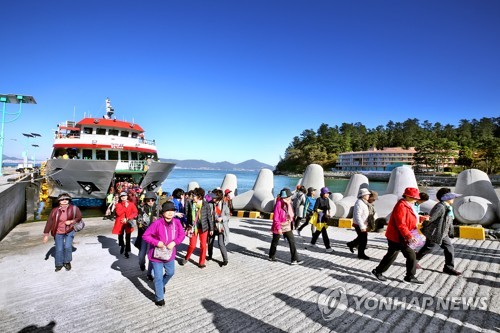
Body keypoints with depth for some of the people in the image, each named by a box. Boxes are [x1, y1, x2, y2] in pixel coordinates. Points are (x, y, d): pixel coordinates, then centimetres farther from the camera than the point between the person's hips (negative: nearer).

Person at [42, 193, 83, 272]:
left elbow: (79, 217, 3)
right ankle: (59, 264, 25)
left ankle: (67, 262, 15)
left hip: (69, 231, 0)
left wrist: (71, 221, -15)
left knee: (67, 247, -9)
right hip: (58, 232, 1)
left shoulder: (74, 208, -8)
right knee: (59, 249, 4)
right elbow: (49, 222, -6)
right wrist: (46, 234, -5)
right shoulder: (55, 210, -9)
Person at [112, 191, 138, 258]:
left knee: (128, 238, -1)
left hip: (128, 223, -1)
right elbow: (118, 213, -11)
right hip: (120, 223, 1)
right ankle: (122, 246, 43)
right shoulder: (118, 205, 3)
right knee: (120, 236, 12)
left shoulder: (131, 204, 1)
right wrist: (125, 207, -15)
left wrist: (127, 219, -13)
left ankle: (126, 252, 10)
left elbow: (135, 212, -7)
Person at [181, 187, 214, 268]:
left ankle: (202, 262, 24)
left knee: (203, 245, 7)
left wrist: (211, 228, -1)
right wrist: (188, 227, 10)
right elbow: (188, 216, 7)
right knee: (192, 245, 3)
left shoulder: (205, 204, -8)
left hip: (203, 227, -1)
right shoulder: (191, 204, -2)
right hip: (193, 227, 1)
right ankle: (186, 258, 30)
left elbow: (209, 217, -3)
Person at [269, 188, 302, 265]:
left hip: (287, 226, 6)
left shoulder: (289, 203, 0)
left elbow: (291, 214, 9)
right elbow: (275, 218, -21)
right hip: (279, 227, -6)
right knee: (275, 242, 12)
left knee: (292, 241, 1)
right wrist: (278, 228, -21)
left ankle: (295, 259, 6)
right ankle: (272, 257, 32)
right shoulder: (279, 204, -21)